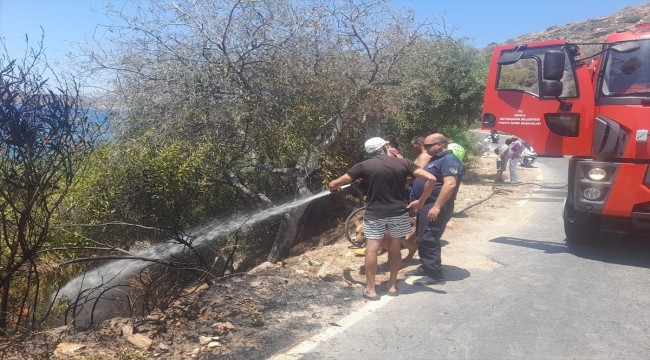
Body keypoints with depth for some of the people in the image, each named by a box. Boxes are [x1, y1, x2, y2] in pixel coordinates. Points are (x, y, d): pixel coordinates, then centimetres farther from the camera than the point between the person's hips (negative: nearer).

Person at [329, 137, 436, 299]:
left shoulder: (364, 165, -4)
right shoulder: (403, 163, -1)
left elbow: (333, 184, -3)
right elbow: (431, 179, -9)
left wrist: (335, 187, 21)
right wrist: (420, 202, -1)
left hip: (374, 213, -2)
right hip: (399, 212, 2)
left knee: (372, 249, 5)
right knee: (395, 248, 15)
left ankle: (370, 289, 9)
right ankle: (392, 285, 24)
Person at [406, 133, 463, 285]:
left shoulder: (449, 160, -16)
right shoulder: (437, 159, 17)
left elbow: (450, 184, -27)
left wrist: (437, 207, -31)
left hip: (435, 206, -11)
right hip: (426, 205, 11)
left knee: (428, 240, -9)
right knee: (422, 239, 16)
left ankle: (435, 274, -2)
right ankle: (426, 267, 27)